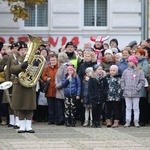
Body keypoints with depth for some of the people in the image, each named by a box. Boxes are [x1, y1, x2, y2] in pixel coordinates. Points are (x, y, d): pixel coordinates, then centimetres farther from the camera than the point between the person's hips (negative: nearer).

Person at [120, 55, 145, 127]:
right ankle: (127, 121, 10)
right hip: (127, 93, 3)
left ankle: (136, 121, 7)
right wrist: (123, 88, -1)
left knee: (136, 108, 3)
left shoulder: (140, 71, -3)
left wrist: (137, 89, -11)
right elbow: (122, 81, 10)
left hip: (136, 94, -3)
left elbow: (142, 82, -4)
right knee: (128, 108, 8)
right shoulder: (126, 71, 7)